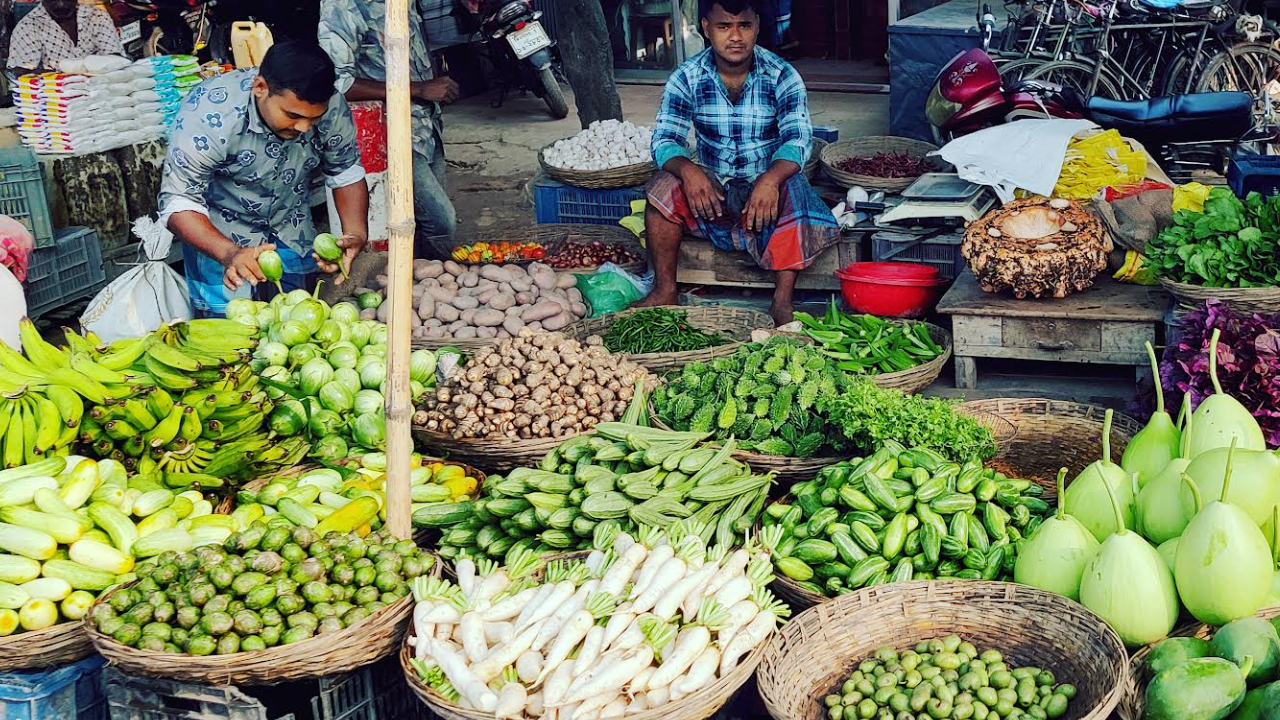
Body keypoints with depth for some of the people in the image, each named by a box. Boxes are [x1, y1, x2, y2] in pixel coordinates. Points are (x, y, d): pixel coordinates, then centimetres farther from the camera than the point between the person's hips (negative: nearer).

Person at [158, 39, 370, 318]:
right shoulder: (207, 115, -34)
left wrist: (356, 233, -24)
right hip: (220, 232, -4)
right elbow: (179, 204, -31)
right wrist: (230, 253, -48)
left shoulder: (331, 107, -22)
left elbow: (346, 174, -6)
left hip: (291, 228, 4)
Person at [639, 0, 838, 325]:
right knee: (664, 187, -26)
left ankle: (783, 299, -30)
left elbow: (798, 139, -19)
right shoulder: (687, 79, -5)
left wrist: (771, 179, -41)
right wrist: (688, 170, -36)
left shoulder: (782, 76, -9)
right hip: (712, 186, 2)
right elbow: (663, 140, -12)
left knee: (795, 191, -33)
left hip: (769, 180, -1)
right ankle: (664, 290, -17)